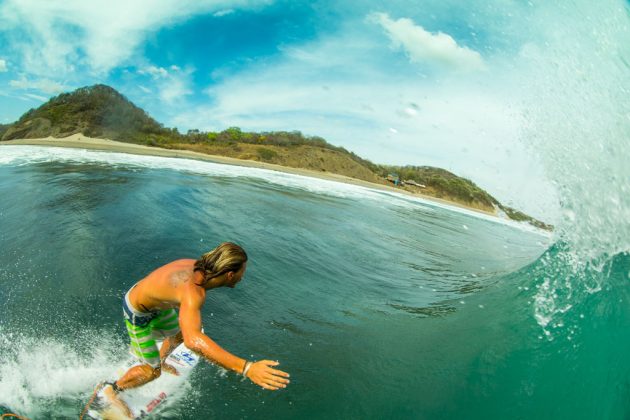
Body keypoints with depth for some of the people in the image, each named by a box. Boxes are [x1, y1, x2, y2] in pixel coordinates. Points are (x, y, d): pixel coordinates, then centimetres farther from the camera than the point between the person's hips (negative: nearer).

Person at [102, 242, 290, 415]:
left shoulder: (199, 266, -18)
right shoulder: (193, 292, -44)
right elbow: (193, 340, -60)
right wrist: (246, 368, -67)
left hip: (155, 303, 8)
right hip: (138, 314, -8)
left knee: (178, 335, 27)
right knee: (152, 371, 4)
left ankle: (161, 361, 57)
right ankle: (112, 389, 31)